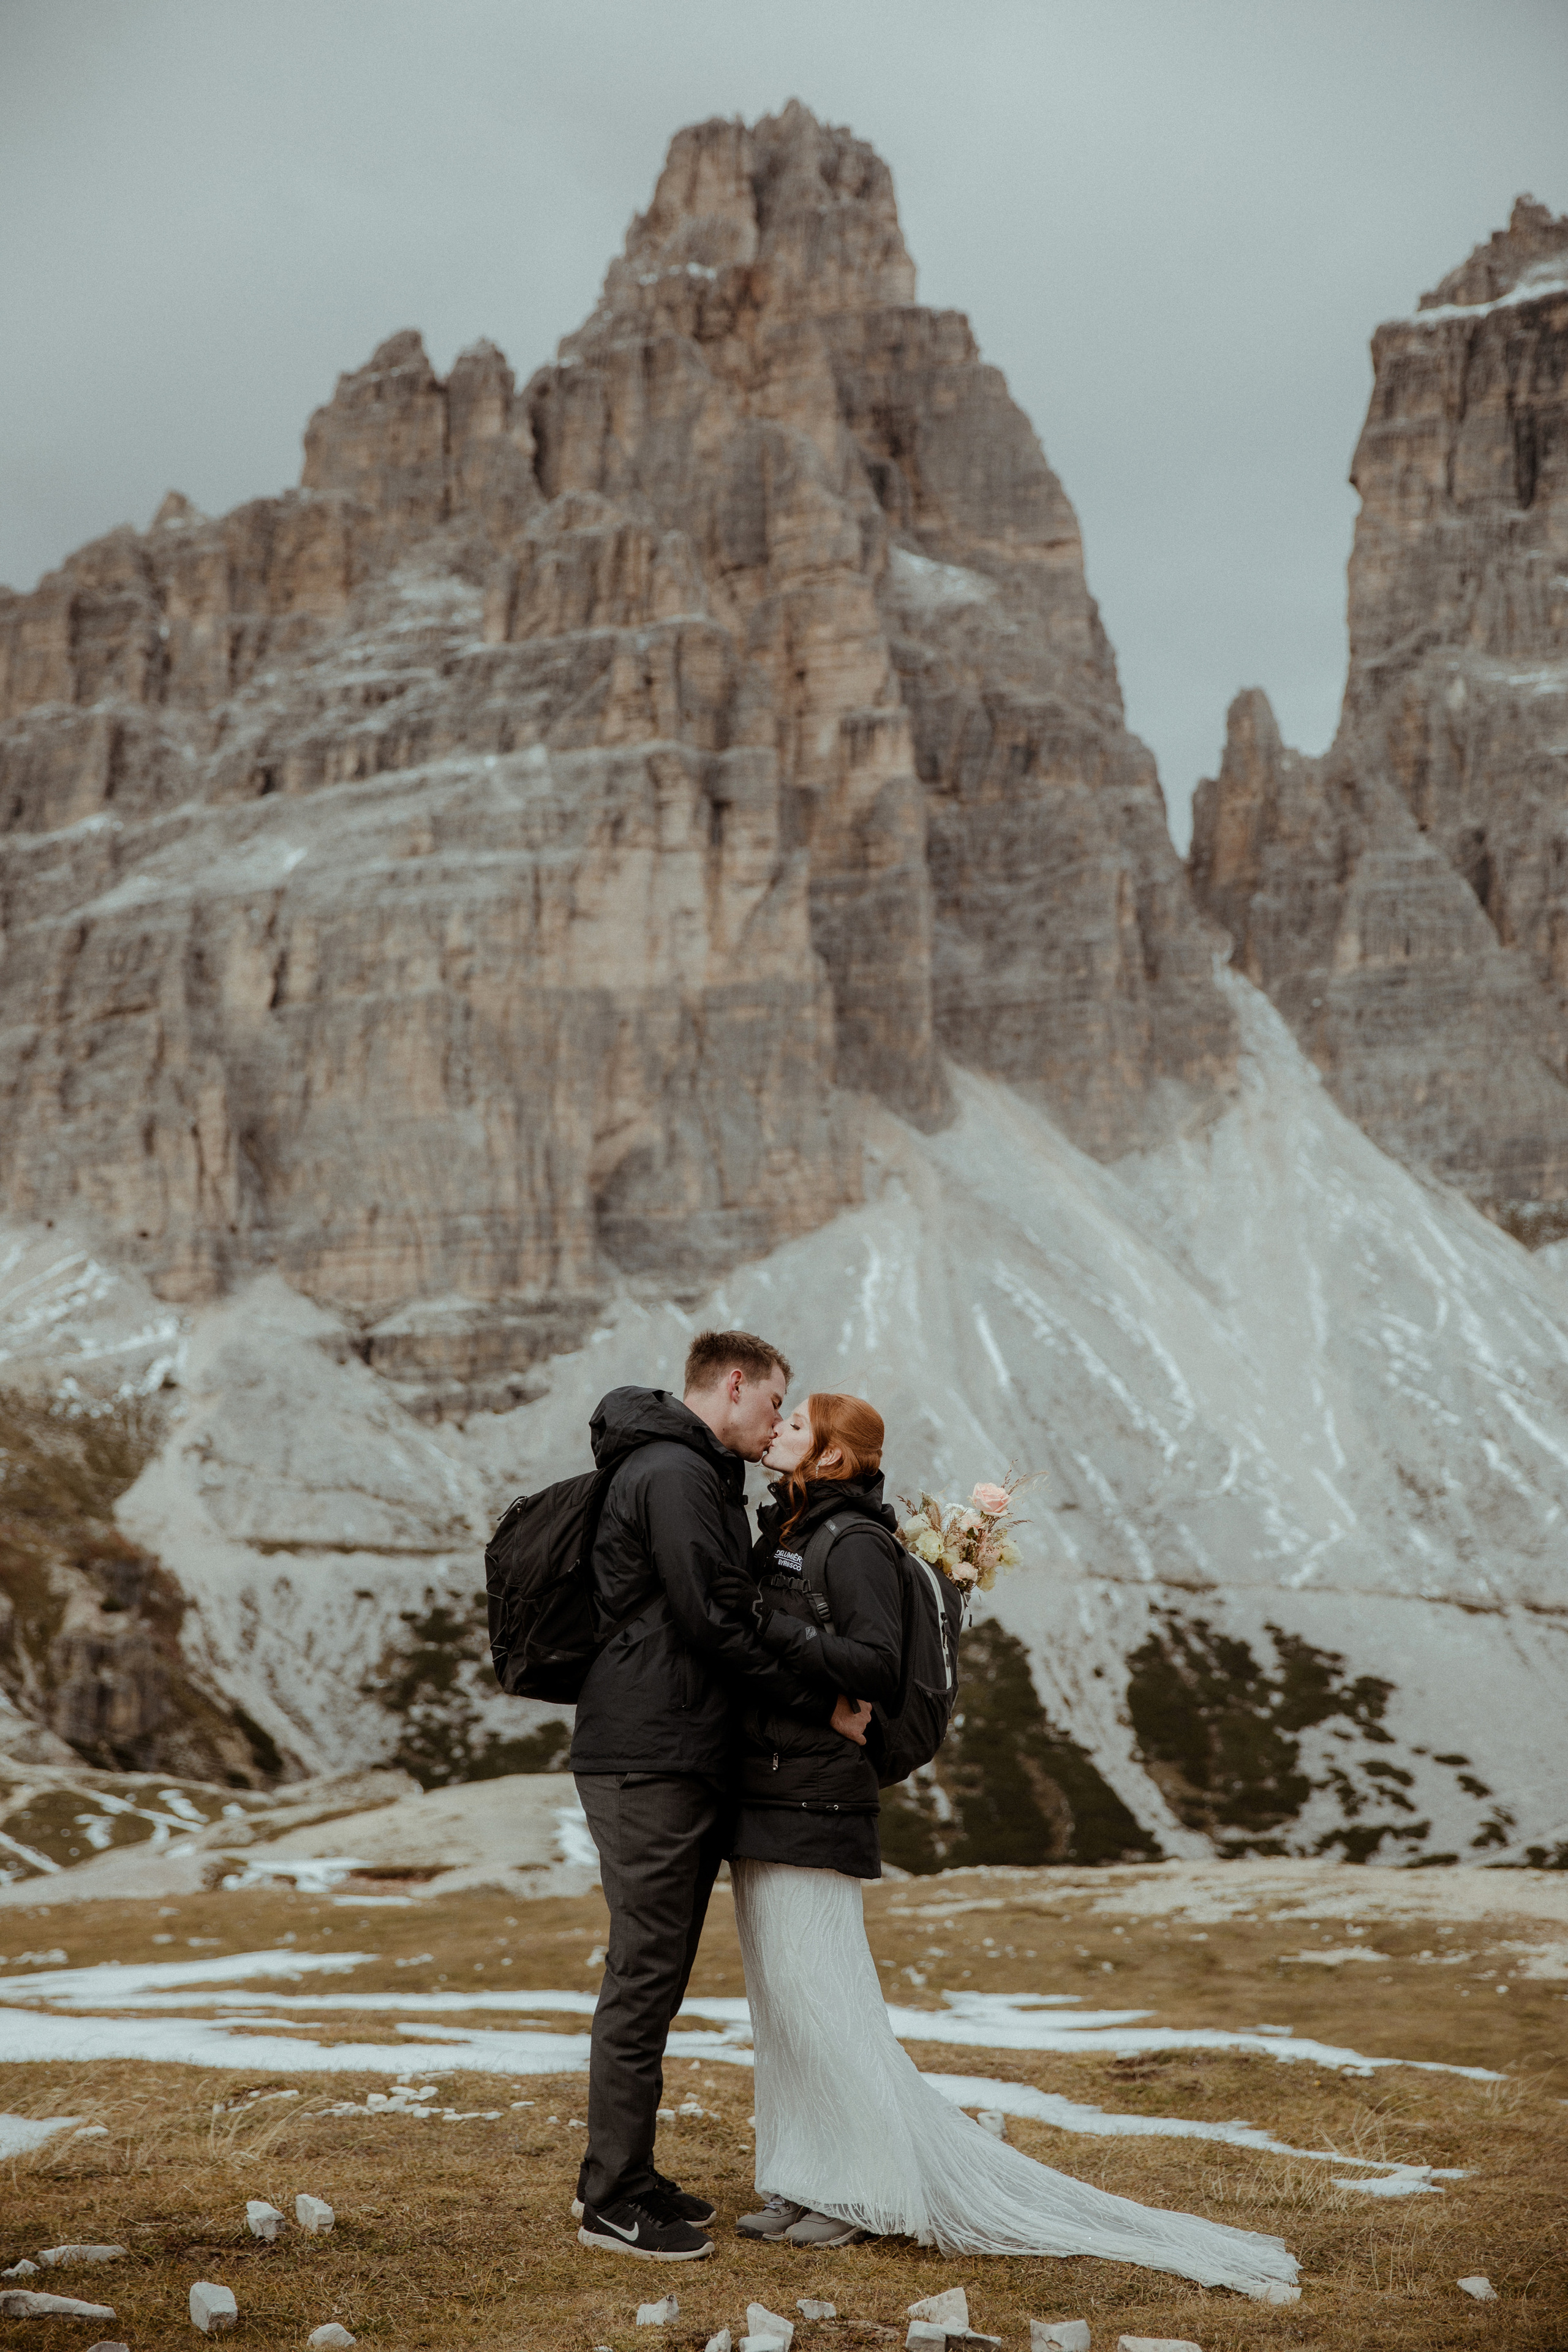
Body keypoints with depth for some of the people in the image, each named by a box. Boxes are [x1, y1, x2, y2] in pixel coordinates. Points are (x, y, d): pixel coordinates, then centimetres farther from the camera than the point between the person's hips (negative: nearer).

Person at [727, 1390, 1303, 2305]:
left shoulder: (855, 1543, -9)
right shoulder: (781, 1532, 16)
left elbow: (876, 1665, -19)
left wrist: (773, 1629, -22)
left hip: (815, 1798, -9)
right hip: (764, 1796, 9)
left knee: (820, 1997, -6)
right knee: (780, 1997, 11)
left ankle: (867, 2189, 3)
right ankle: (806, 2184, 17)